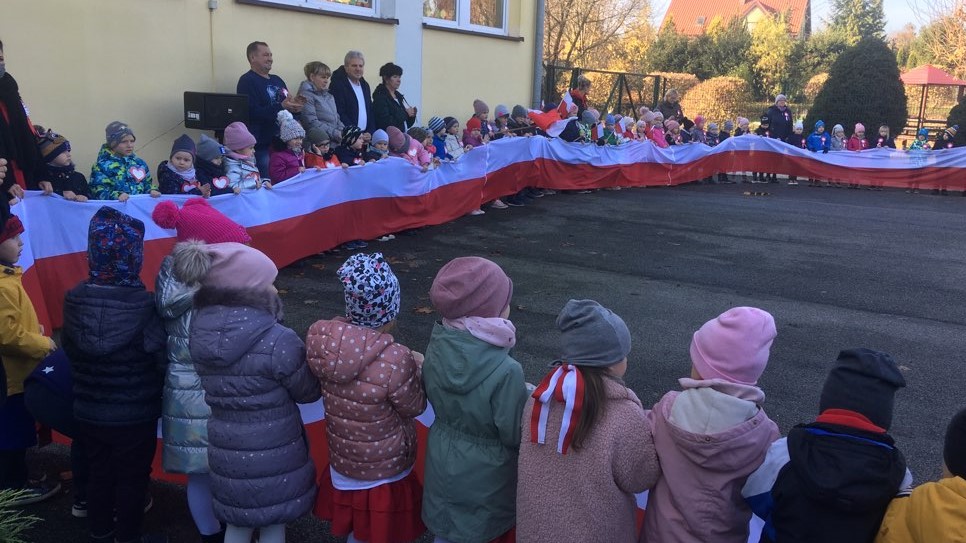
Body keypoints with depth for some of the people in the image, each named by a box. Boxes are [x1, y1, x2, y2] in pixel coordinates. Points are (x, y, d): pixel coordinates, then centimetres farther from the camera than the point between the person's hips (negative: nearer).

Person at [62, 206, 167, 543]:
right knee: (132, 478, 15)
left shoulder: (74, 302, -10)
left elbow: (69, 351, 4)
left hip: (88, 411, 5)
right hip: (135, 414, -4)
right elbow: (163, 361, -21)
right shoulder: (144, 306, -25)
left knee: (99, 473, 23)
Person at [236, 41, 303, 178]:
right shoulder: (247, 81, -6)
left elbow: (286, 104, 23)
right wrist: (281, 107, -26)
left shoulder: (276, 80, 18)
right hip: (262, 145, -7)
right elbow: (253, 112, -19)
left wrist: (294, 104, 0)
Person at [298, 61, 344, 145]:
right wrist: (335, 133, -17)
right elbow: (312, 123, -12)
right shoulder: (306, 95, -2)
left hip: (335, 141, 8)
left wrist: (343, 133, 3)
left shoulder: (329, 96, 23)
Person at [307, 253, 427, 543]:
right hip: (384, 471, -5)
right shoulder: (394, 360, -34)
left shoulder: (322, 338, -17)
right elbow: (414, 407, -17)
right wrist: (417, 368, -1)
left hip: (342, 460, 5)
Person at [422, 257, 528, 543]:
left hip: (443, 468, 5)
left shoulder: (435, 350, -15)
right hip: (487, 479, -4)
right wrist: (531, 401, -4)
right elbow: (516, 436, -20)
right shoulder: (505, 371, -32)